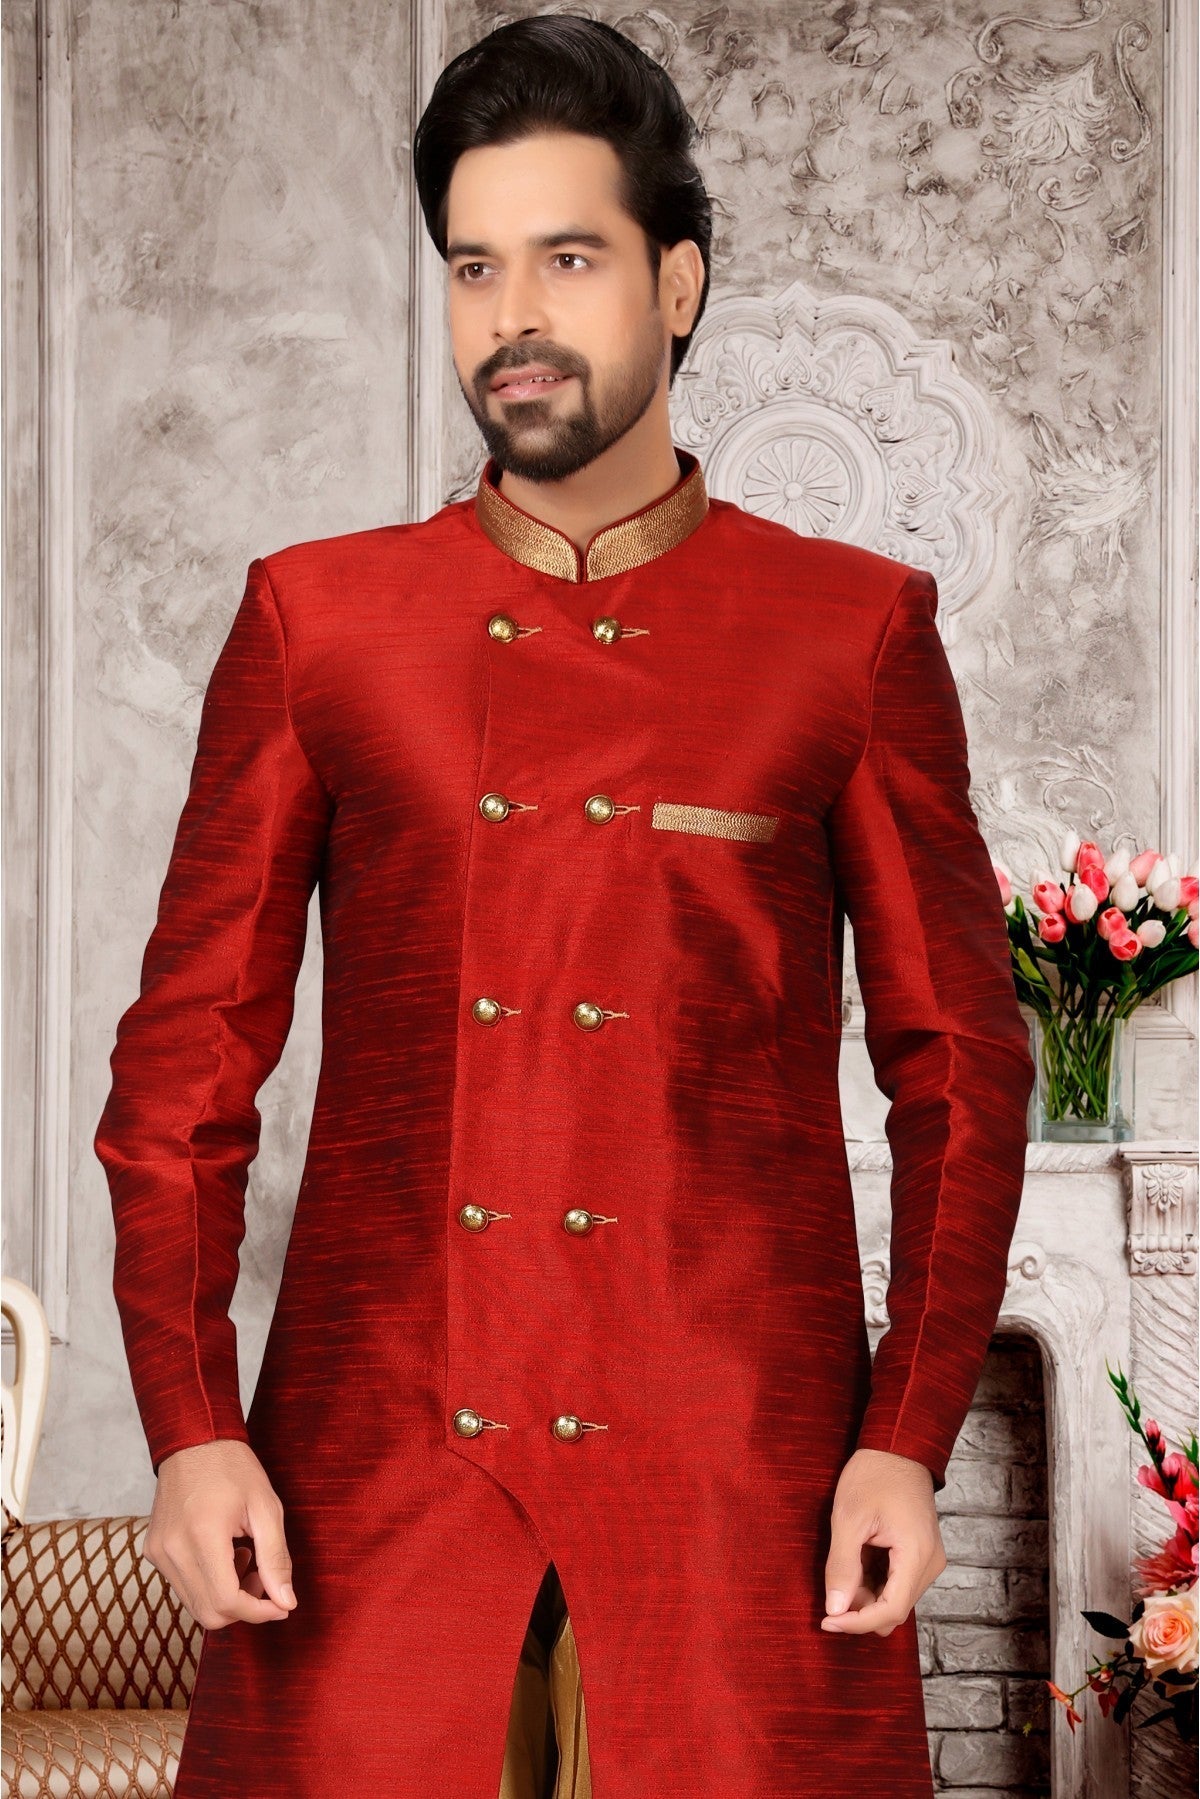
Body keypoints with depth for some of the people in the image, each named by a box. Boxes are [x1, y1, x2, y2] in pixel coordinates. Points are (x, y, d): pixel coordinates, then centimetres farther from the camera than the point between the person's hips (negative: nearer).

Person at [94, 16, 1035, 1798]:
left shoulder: (854, 629, 5)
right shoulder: (313, 619, 8)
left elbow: (961, 1061, 6)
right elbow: (187, 1051, 8)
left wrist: (914, 1440, -4)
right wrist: (187, 1428, -3)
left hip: (738, 1465, -1)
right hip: (375, 1460, 1)